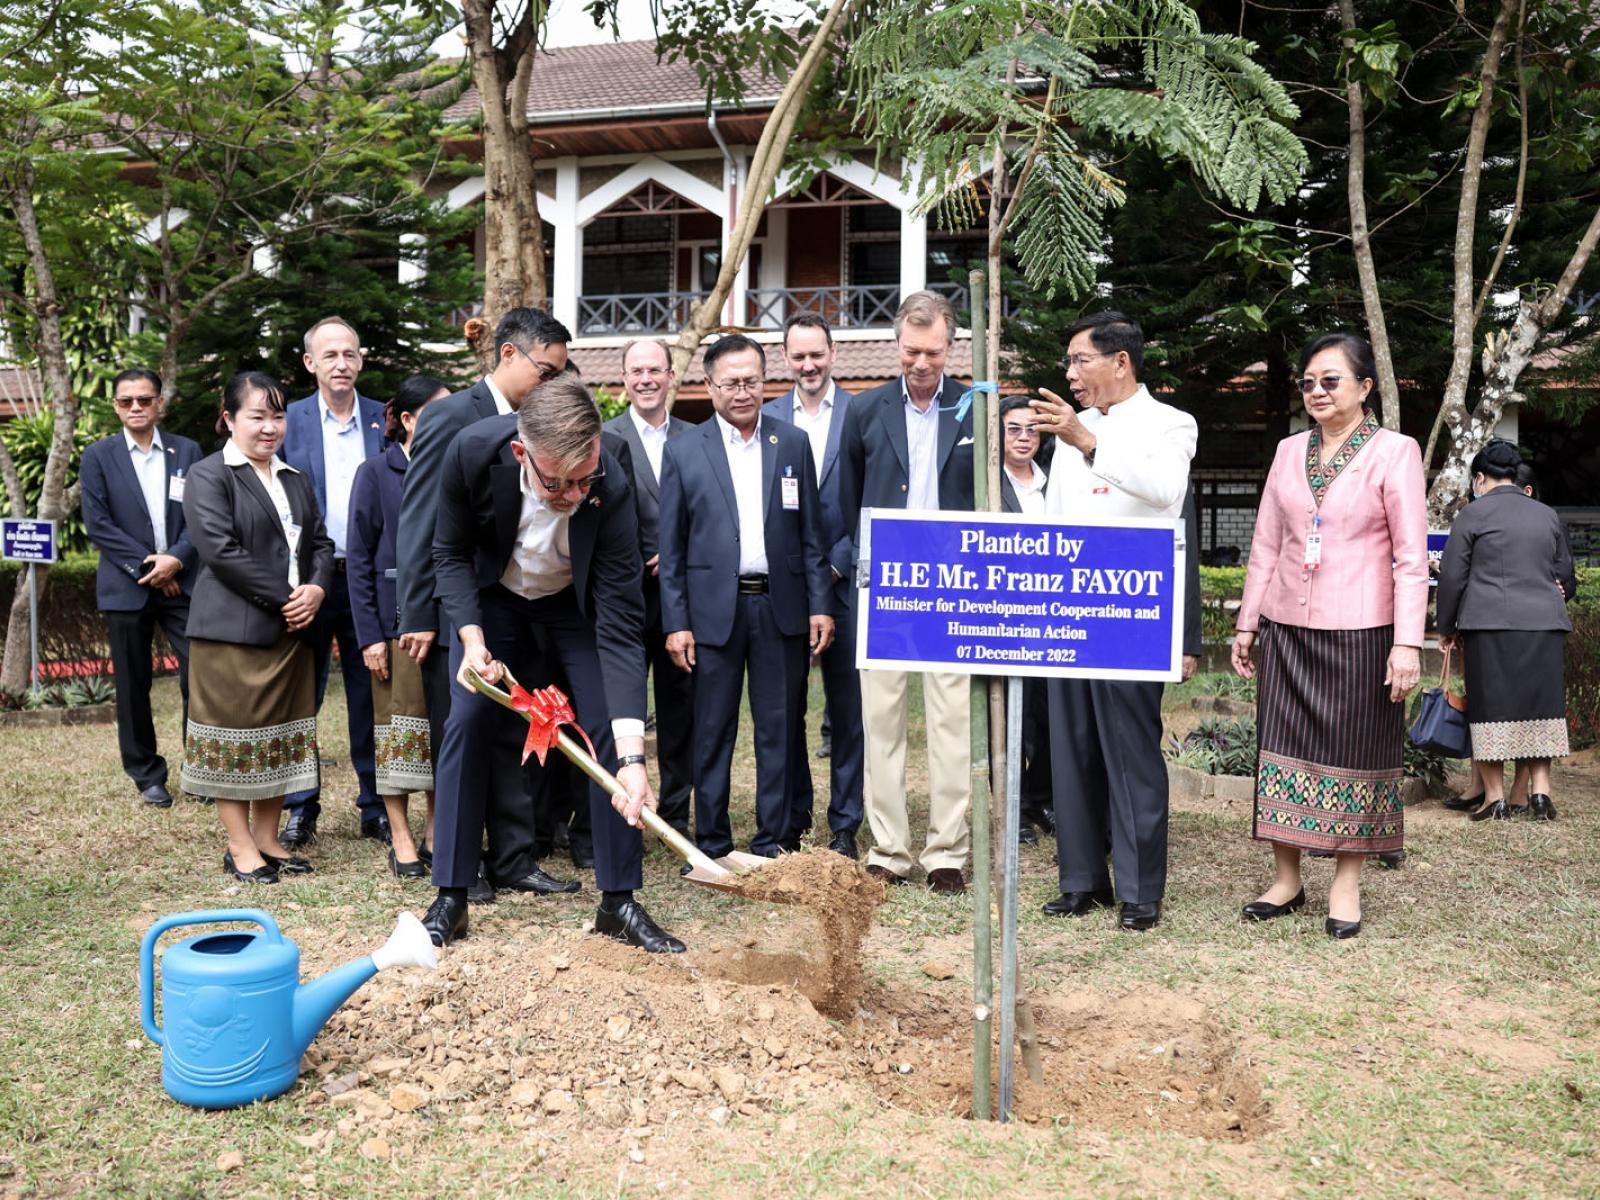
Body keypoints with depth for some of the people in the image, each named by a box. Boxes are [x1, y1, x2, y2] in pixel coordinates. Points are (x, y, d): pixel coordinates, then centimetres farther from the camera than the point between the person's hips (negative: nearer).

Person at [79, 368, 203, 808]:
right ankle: (147, 775, 17)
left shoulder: (188, 451, 8)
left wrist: (176, 558, -13)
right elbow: (97, 524, -3)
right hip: (126, 587, 0)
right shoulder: (98, 456, 4)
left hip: (183, 582, 1)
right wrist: (146, 566, -10)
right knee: (133, 686, 6)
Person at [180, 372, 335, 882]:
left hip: (292, 629, 7)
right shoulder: (208, 476, -5)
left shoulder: (296, 480, 17)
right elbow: (220, 549, -15)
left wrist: (317, 589, -7)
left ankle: (268, 838, 21)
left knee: (281, 736, 11)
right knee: (235, 738, 1)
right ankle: (240, 846, 11)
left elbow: (321, 543, 14)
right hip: (232, 630, -6)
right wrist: (283, 598, -15)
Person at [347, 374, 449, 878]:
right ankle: (401, 838, 11)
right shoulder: (377, 473, -2)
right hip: (399, 621, -3)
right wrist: (370, 636, -10)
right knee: (399, 722, 2)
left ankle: (437, 831, 17)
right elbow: (359, 560, -4)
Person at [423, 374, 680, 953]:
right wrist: (471, 640, -29)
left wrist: (631, 758, -42)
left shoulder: (611, 488, -37)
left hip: (576, 600, -1)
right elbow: (451, 552, -13)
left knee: (612, 725, -12)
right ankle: (450, 896, 5)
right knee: (469, 720, -8)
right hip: (493, 595, 1)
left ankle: (618, 900, -1)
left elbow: (620, 629, -36)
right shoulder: (474, 452, -33)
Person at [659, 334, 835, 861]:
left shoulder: (793, 444, 8)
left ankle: (775, 842, 16)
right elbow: (671, 546, 3)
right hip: (713, 608, -1)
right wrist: (675, 622, -3)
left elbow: (811, 534, 8)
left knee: (781, 729, 6)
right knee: (712, 732, 5)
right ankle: (711, 845, 16)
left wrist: (821, 605, 2)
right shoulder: (683, 451, 3)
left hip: (780, 606, 1)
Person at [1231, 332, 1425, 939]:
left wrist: (1407, 642, -13)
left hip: (1360, 632, -4)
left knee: (1353, 752, 4)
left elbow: (1411, 556, -6)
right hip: (1287, 628, 4)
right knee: (1283, 750, 6)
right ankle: (1286, 879, 17)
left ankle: (1346, 885, 17)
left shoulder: (1395, 451, -3)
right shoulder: (1289, 451, 10)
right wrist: (1246, 623, 12)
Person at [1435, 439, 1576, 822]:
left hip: (1491, 625, -4)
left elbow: (1452, 576, -1)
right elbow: (1565, 576, 19)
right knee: (1540, 705, 10)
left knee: (1492, 707, 1)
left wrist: (1447, 628, 8)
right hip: (1544, 624, 4)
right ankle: (1540, 793, 6)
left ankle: (1495, 798, 3)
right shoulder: (1548, 515, 14)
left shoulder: (1473, 514, -1)